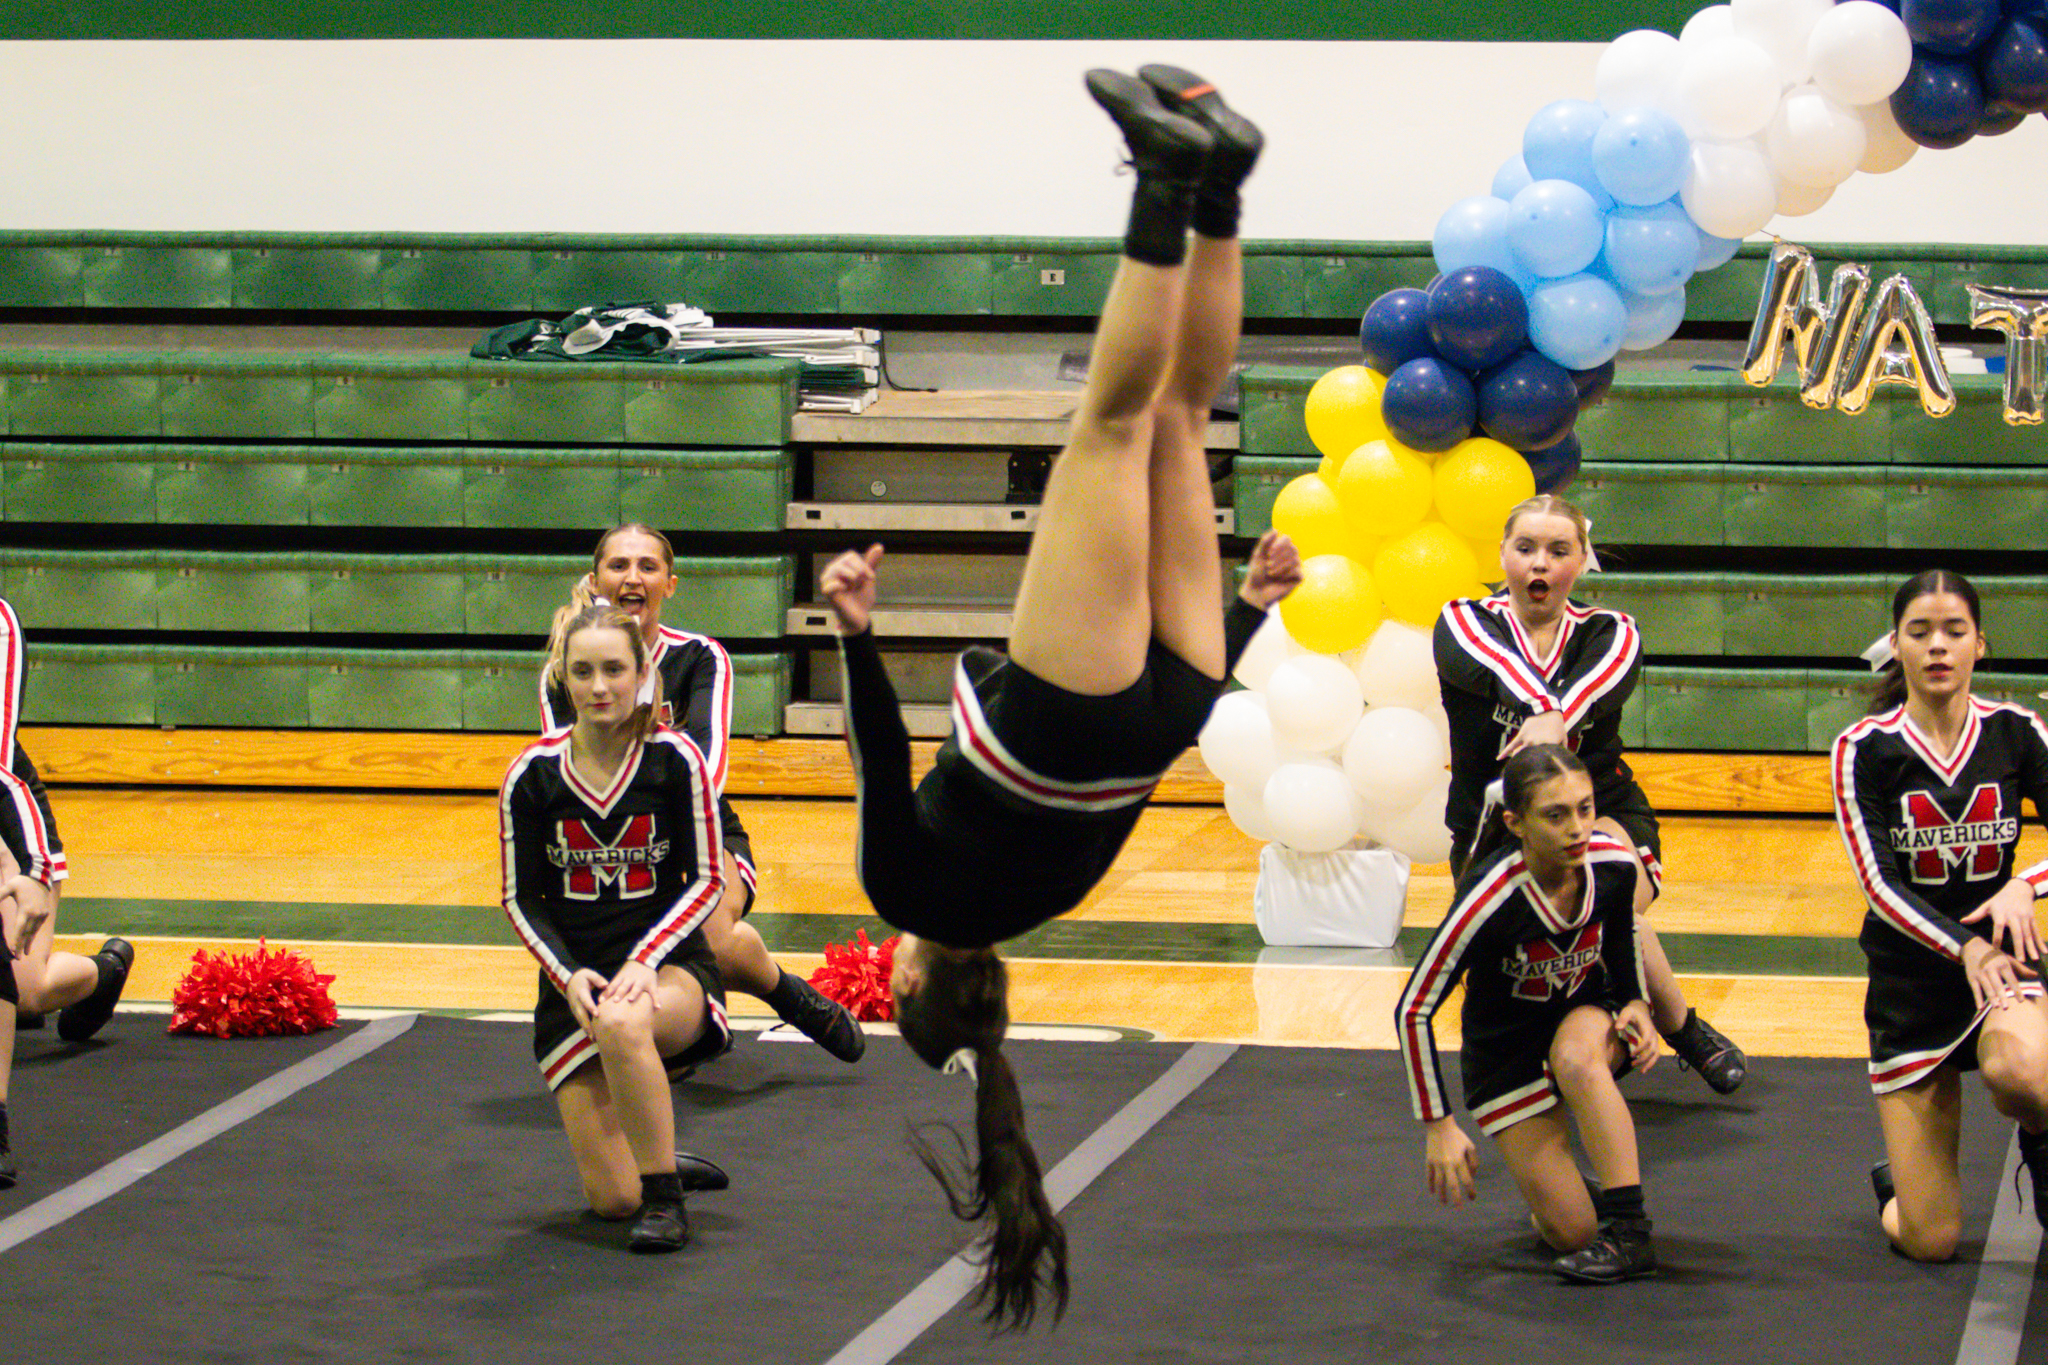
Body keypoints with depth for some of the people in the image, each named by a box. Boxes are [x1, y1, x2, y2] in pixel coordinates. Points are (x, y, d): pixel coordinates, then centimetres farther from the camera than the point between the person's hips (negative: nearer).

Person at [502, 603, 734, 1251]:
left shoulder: (675, 759, -7)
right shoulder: (531, 775, -3)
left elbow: (707, 880, -4)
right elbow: (519, 899, 3)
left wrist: (645, 960, -18)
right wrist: (568, 975, -13)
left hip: (670, 970, -2)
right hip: (574, 979, 2)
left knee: (623, 1022, -41)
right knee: (612, 1200, -10)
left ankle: (664, 1197, -22)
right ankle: (661, 1164, 28)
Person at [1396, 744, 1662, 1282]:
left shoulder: (1614, 864, -19)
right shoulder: (1490, 899, -32)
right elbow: (1412, 1010, -24)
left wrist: (1636, 1005, -9)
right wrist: (1439, 1125, -23)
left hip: (1587, 1015, 2)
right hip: (1506, 1051, -2)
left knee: (1576, 1057, -37)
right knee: (1572, 1233, -13)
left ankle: (1630, 1232, -29)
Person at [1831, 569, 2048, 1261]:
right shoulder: (1863, 750, -6)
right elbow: (1878, 883, -13)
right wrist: (1963, 948, -25)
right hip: (1910, 977, 0)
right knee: (1929, 1242, -3)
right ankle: (1894, 1184, 37)